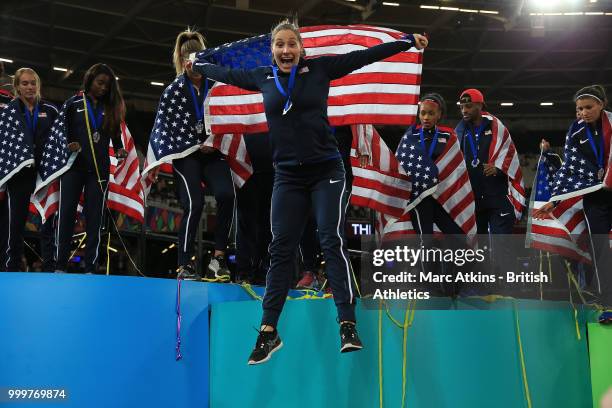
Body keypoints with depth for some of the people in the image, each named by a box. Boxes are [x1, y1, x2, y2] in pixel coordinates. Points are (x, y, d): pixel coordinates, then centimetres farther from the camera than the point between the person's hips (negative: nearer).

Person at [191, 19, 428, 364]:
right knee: (281, 249, 4)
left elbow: (363, 56, -3)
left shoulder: (319, 68, -2)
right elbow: (225, 73, 23)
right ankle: (269, 332, 9)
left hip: (326, 171, -3)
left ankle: (348, 326, -13)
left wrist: (408, 41, -5)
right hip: (288, 176, 3)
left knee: (333, 242, -12)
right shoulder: (263, 78, 6)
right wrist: (197, 63, 35)